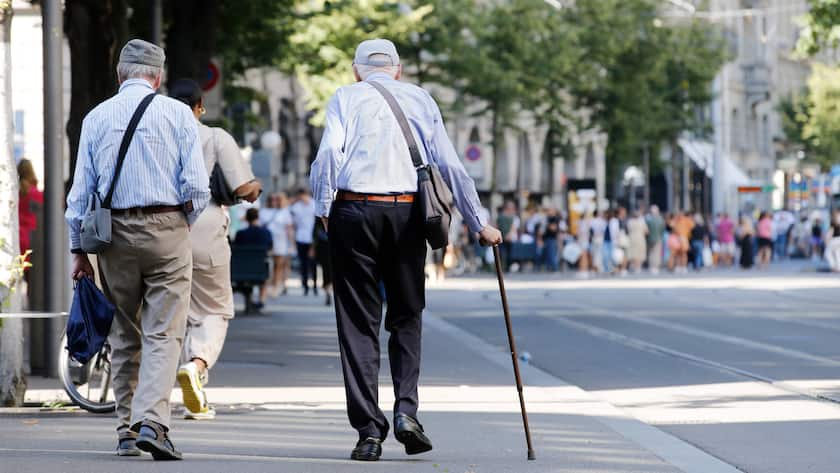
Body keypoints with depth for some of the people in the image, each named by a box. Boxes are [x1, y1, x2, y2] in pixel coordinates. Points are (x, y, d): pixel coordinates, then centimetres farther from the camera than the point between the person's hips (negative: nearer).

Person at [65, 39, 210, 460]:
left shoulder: (96, 118, 6)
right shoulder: (177, 113, -1)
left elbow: (81, 190, 6)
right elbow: (196, 186, -6)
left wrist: (79, 249, 12)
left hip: (114, 234, 3)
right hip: (167, 228, -3)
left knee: (124, 337, 13)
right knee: (163, 334, -4)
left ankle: (126, 431, 14)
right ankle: (151, 421, -20)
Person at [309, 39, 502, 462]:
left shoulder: (345, 97, 8)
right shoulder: (421, 99, 14)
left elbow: (329, 153, -8)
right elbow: (450, 165, 11)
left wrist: (324, 209, 1)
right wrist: (478, 224, 16)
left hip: (354, 209, -1)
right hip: (407, 212, 1)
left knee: (359, 322, 4)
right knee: (406, 316, 15)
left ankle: (369, 430, 0)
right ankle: (406, 409, -3)